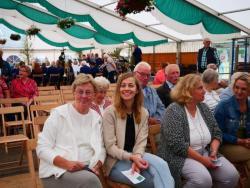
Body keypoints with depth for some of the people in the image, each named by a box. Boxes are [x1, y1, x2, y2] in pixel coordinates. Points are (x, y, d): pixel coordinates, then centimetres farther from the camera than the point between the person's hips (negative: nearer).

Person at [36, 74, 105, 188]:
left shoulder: (96, 118, 11)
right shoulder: (59, 114, -3)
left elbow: (101, 148, 13)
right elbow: (42, 149, -7)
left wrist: (96, 166, -7)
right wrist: (66, 163, -21)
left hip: (87, 170, 4)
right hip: (57, 171, -4)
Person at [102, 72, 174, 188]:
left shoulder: (143, 113, 6)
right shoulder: (110, 112, -8)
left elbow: (141, 142, -1)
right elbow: (110, 147, -11)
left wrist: (137, 158, -22)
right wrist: (131, 158, -25)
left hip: (135, 155, 4)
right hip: (116, 161, -4)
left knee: (161, 165, -27)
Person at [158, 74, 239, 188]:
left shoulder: (203, 108, 7)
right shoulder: (173, 111, -15)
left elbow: (217, 134, 11)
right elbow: (177, 145, -23)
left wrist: (213, 152, -8)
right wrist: (202, 160, -19)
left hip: (204, 152, 7)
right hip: (180, 156, -7)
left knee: (231, 175, -11)